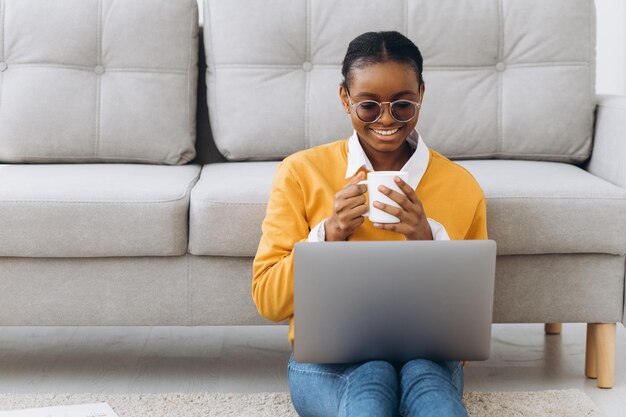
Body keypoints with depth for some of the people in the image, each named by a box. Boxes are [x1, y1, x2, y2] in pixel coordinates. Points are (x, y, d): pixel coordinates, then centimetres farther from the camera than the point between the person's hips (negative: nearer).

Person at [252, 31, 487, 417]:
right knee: (371, 375, -35)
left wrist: (429, 240, -14)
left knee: (423, 376, -35)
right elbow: (268, 301, -1)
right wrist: (329, 234, -18)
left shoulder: (461, 185, 3)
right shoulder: (300, 173, 1)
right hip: (327, 358, 0)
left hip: (427, 357, 1)